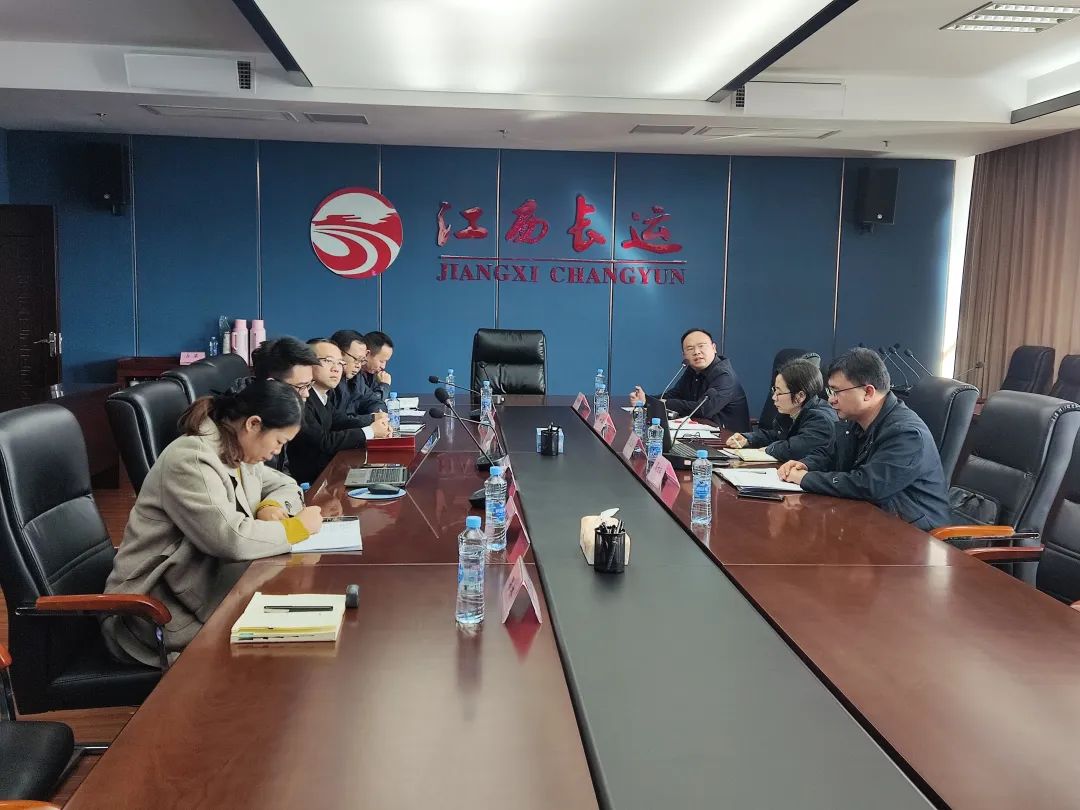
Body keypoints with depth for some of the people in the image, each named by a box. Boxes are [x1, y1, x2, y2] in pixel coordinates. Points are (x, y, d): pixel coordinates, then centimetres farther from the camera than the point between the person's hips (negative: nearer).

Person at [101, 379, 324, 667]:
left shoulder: (237, 453, 5)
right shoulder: (191, 460, -23)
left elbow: (285, 485, 18)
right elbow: (232, 539, -32)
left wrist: (273, 507, -5)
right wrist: (297, 527, -18)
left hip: (204, 583, 8)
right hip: (155, 611, -8)